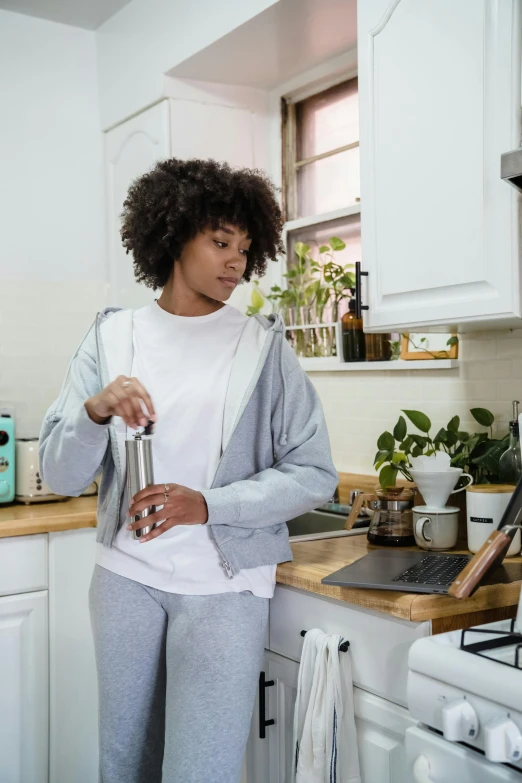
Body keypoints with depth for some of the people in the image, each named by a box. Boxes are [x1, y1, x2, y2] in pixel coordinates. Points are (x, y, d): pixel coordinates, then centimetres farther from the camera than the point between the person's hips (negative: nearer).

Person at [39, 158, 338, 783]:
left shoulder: (264, 347, -3)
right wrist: (94, 413, -21)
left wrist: (208, 506, -18)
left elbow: (313, 475, -6)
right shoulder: (112, 337, 2)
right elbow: (60, 477, 0)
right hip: (125, 576, 3)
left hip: (224, 586, -2)